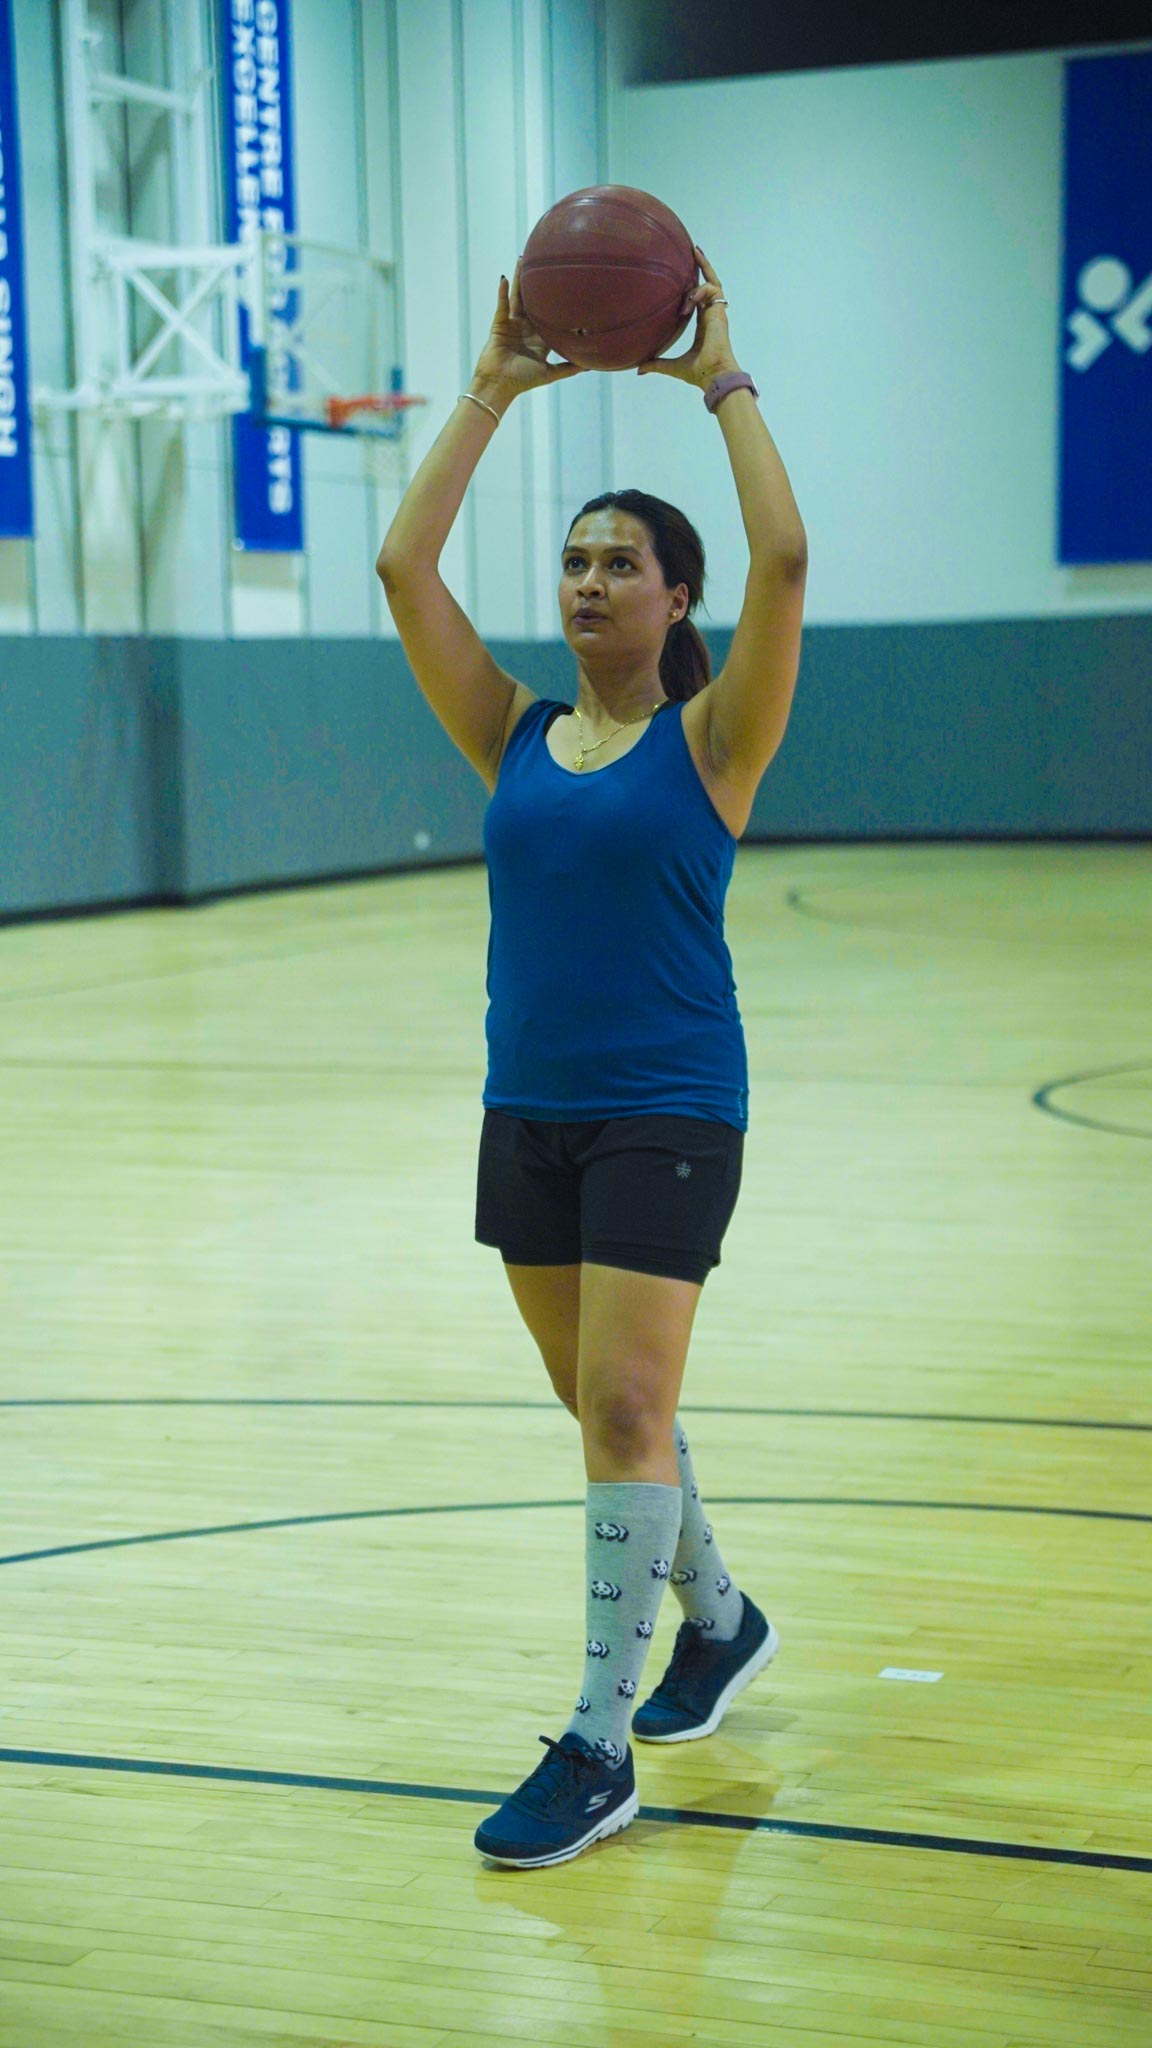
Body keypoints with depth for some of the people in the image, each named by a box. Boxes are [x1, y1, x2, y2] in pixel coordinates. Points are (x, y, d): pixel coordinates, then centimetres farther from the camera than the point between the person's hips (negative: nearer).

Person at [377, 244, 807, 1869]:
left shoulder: (709, 742, -4)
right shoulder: (518, 738, 7)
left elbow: (785, 561, -19)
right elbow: (403, 566, 0)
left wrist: (725, 382, -10)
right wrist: (494, 392, 1)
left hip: (666, 1113, -5)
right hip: (527, 1112, 5)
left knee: (623, 1408, -11)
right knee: (612, 1406, 16)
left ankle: (601, 1746, -5)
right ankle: (718, 1620, 39)